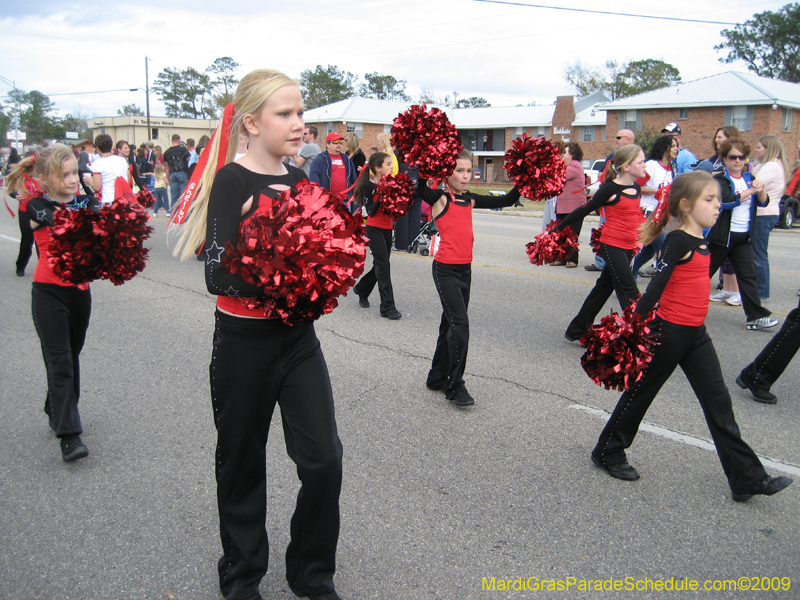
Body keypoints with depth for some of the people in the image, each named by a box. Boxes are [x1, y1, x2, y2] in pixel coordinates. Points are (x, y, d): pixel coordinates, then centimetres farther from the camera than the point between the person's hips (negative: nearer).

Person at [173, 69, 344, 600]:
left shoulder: (298, 179, 6)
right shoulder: (233, 181, -13)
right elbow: (218, 275, -21)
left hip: (298, 337, 5)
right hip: (245, 341, -5)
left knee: (324, 460, 1)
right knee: (242, 463, 13)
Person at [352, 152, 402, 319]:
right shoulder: (368, 186, -10)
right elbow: (370, 211, -15)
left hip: (387, 229, 7)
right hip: (374, 229, -7)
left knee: (380, 265, 13)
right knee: (383, 265, -11)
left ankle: (361, 289, 37)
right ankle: (388, 307, -9)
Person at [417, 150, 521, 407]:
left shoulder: (470, 200, 10)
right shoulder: (440, 198, -8)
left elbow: (506, 201, 14)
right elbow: (421, 190, -29)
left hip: (465, 269, 7)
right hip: (445, 269, -7)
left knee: (451, 323, 14)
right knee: (459, 323, -12)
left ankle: (438, 377, 29)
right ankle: (455, 385, -2)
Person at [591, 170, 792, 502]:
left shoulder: (702, 241, 10)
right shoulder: (678, 241, -16)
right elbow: (656, 285, -22)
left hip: (695, 334, 8)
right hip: (668, 331, -8)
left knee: (719, 401, 8)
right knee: (641, 391, 7)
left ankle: (747, 478, 14)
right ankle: (607, 452, 26)